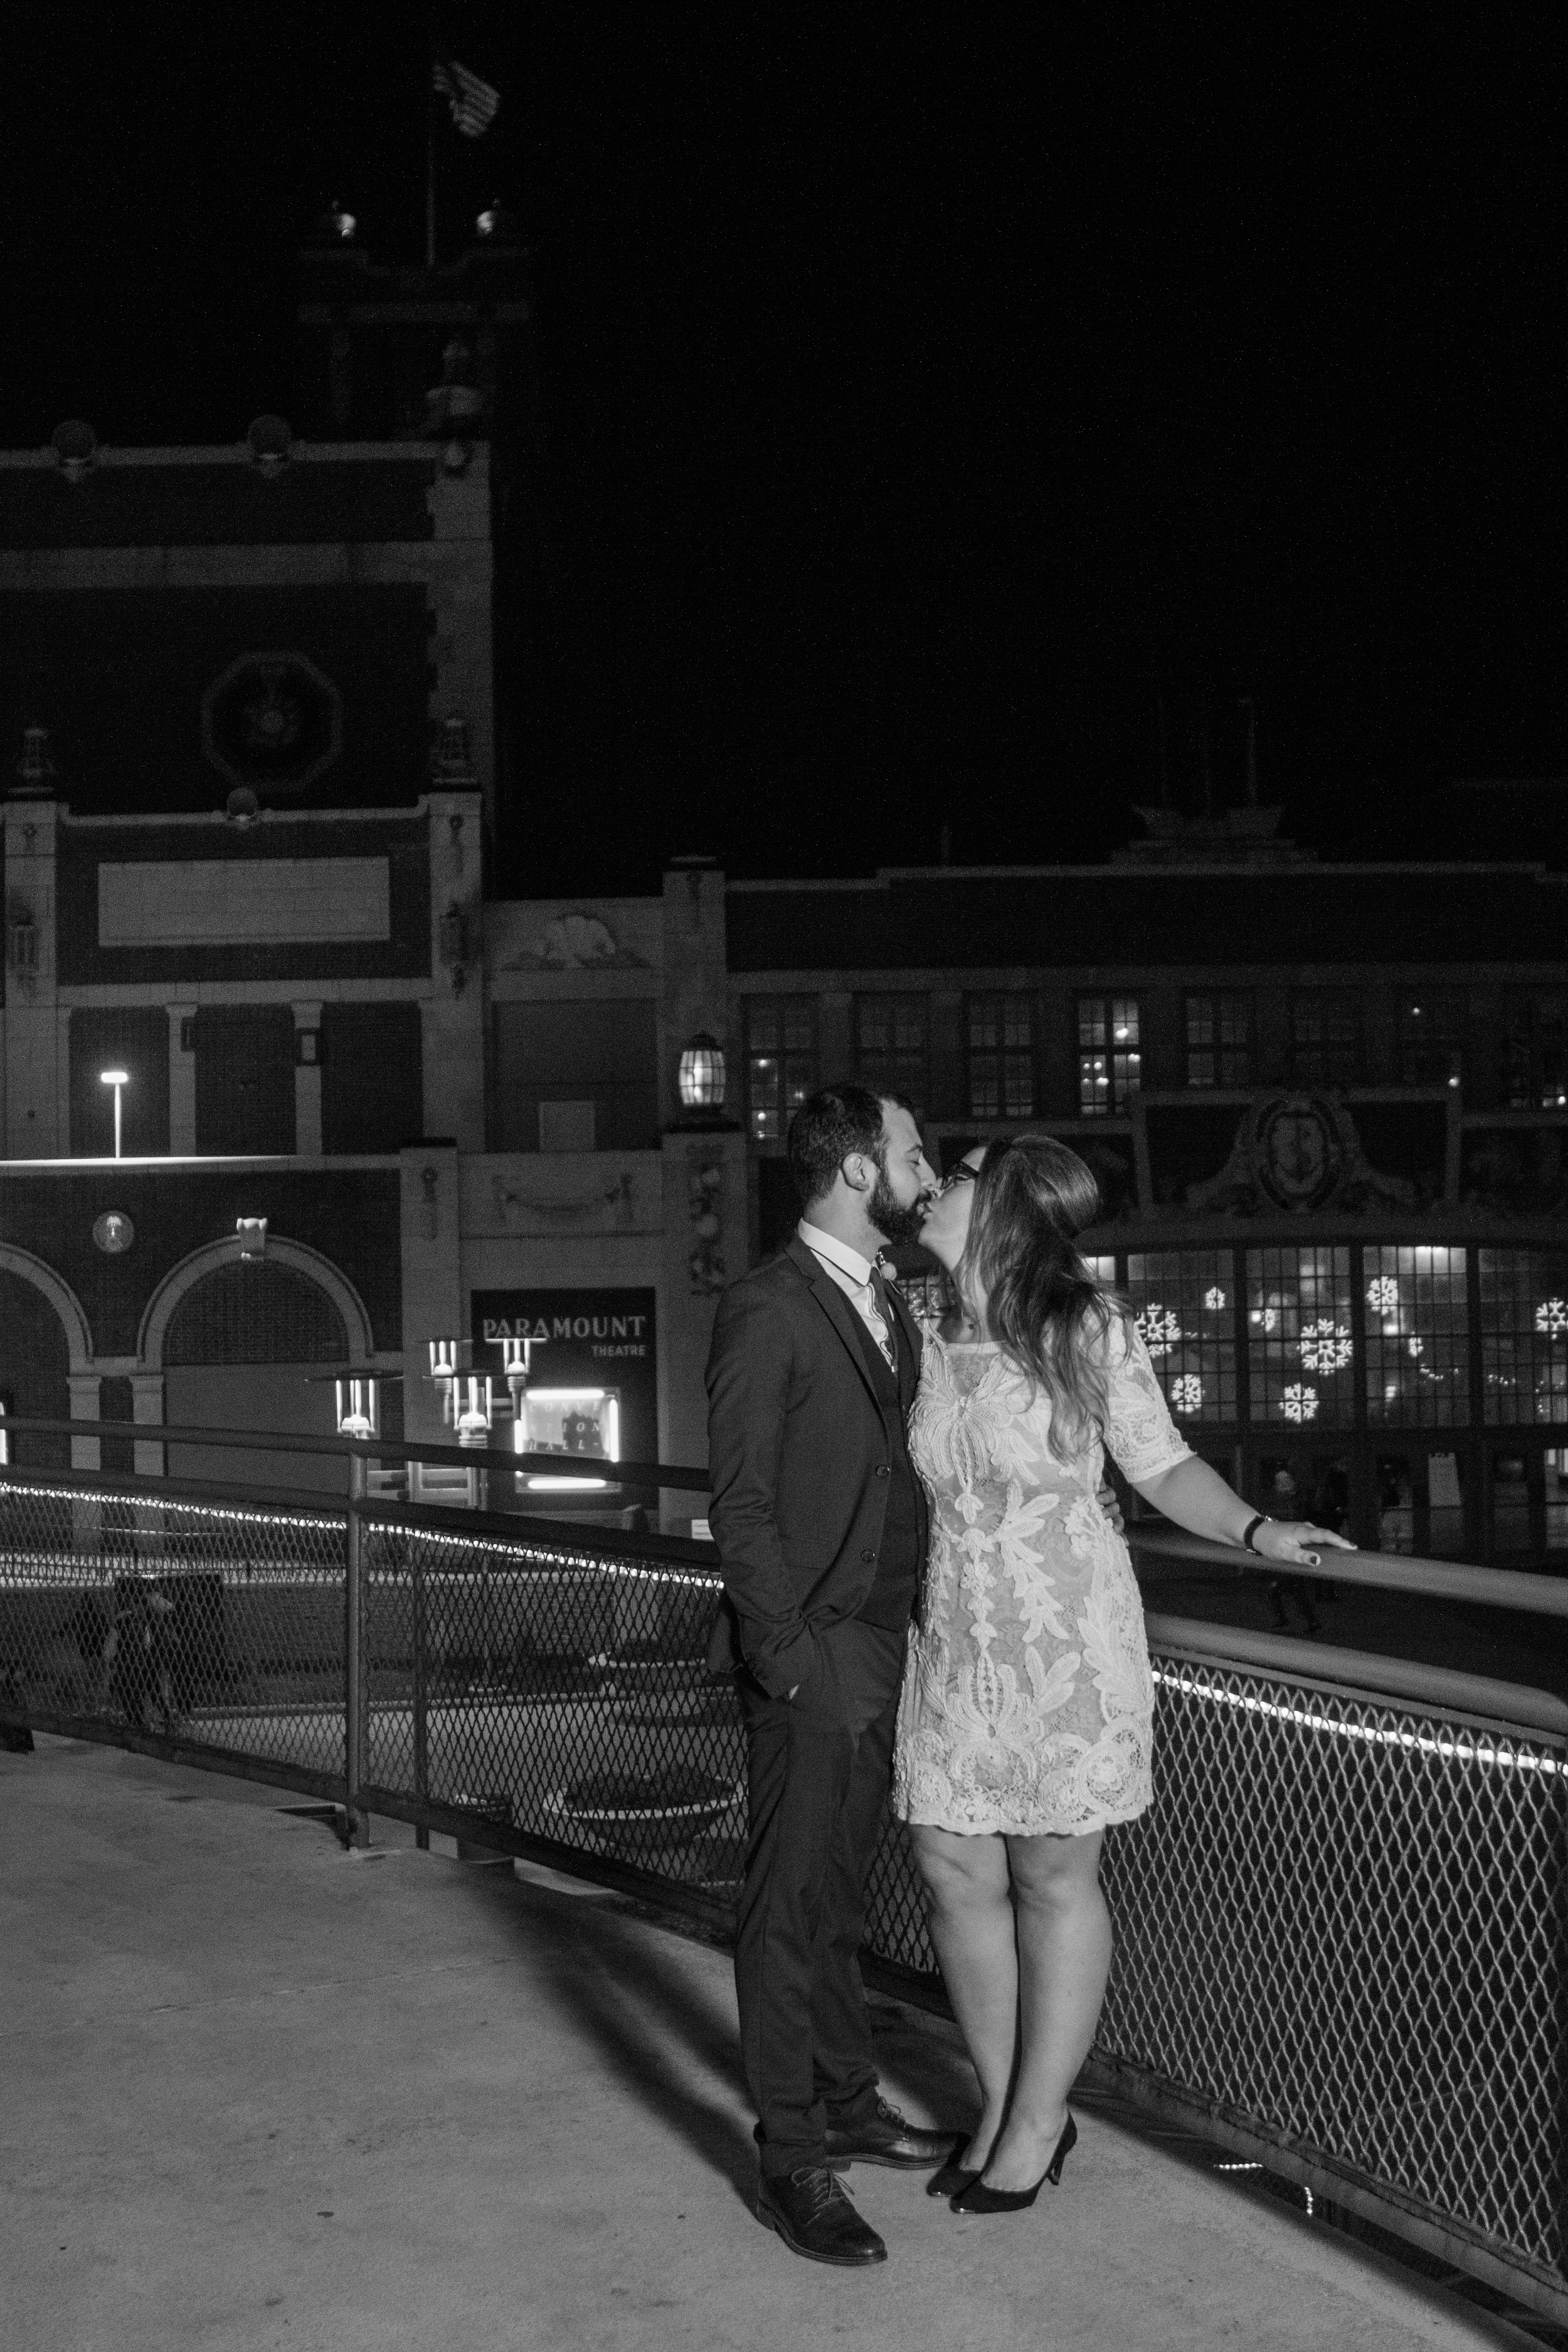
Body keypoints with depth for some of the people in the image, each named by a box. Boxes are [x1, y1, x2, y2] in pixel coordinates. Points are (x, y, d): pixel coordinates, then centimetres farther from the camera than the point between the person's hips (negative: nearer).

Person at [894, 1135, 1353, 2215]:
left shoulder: (1088, 1328, -10)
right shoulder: (929, 1336, 4)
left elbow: (1163, 1466, -3)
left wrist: (1259, 1529, -19)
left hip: (1068, 1639, -5)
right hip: (957, 1640, 5)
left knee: (1053, 1879, 4)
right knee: (957, 1873, 6)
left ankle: (1039, 2122, 18)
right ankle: (1004, 2105, 24)